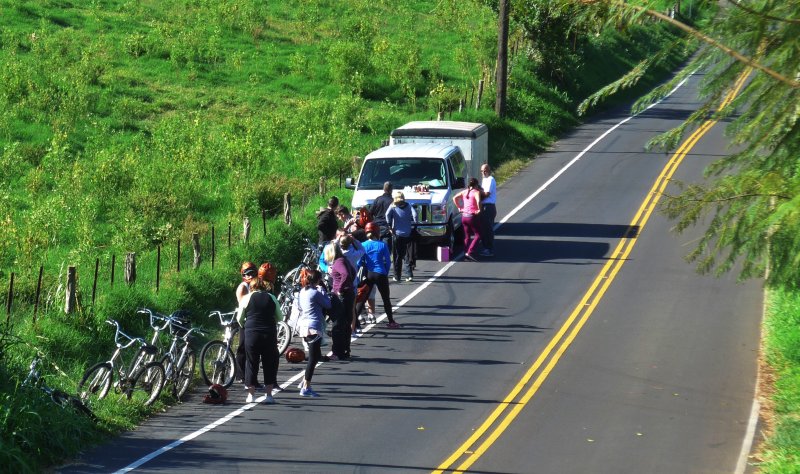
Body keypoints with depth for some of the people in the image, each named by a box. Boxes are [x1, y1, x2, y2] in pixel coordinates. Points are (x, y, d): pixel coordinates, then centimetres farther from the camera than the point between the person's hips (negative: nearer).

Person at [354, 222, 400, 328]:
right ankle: (391, 322, 17)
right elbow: (388, 262, -1)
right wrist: (386, 273, 11)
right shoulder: (382, 245, -3)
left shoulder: (363, 245, -2)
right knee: (386, 298, 11)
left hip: (368, 275, 1)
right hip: (381, 274, -1)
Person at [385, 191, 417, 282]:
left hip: (397, 234, -2)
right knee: (407, 255, 8)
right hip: (407, 234, 2)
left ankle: (397, 276, 9)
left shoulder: (393, 207, 0)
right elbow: (415, 215, -9)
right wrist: (414, 225, 3)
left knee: (397, 256, 7)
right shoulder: (408, 206, 5)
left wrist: (390, 226, -9)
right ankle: (409, 275, -5)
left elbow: (388, 214, -17)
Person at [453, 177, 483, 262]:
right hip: (472, 216, -6)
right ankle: (470, 252, -14)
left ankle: (466, 253, 13)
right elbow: (478, 201, -27)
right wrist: (479, 209, -13)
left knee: (467, 236, 16)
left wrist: (459, 207, 12)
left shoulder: (465, 192, 10)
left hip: (464, 216, 6)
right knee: (478, 235, 0)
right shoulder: (476, 192, -8)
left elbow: (454, 198, 9)